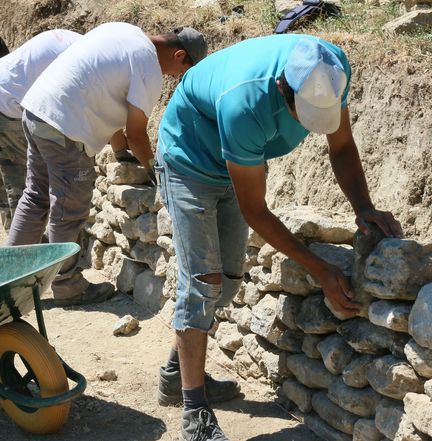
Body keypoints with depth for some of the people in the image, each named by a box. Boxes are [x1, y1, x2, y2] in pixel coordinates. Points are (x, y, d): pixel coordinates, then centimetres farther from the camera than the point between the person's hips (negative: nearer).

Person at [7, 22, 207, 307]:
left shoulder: (122, 29, 14)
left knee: (36, 196, 20)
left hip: (35, 106, 9)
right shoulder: (150, 71, -12)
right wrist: (152, 167, 14)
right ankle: (68, 286, 17)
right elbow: (136, 134, -5)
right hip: (64, 128, -9)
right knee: (69, 213, 4)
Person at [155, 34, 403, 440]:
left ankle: (179, 368, 30)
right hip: (189, 159, -7)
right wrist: (320, 271, -29)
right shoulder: (244, 104, -42)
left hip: (235, 164, 7)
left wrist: (364, 208, -26)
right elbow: (254, 210, -32)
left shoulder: (332, 70, -25)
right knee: (203, 281, -14)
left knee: (227, 280, 11)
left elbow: (341, 147, -8)